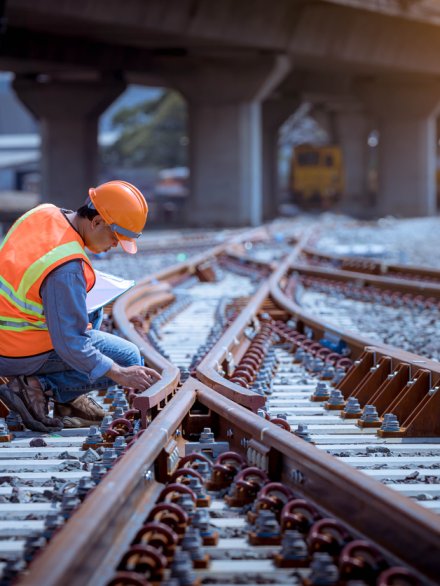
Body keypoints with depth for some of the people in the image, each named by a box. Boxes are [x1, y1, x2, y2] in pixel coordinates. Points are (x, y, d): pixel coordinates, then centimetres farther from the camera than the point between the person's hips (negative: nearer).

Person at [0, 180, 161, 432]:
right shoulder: (67, 269, -29)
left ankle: (66, 399, 17)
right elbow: (69, 344, -26)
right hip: (22, 354, -9)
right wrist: (120, 374, -20)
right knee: (129, 357, 0)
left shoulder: (42, 212, -3)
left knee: (91, 315, 28)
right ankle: (37, 387, -5)